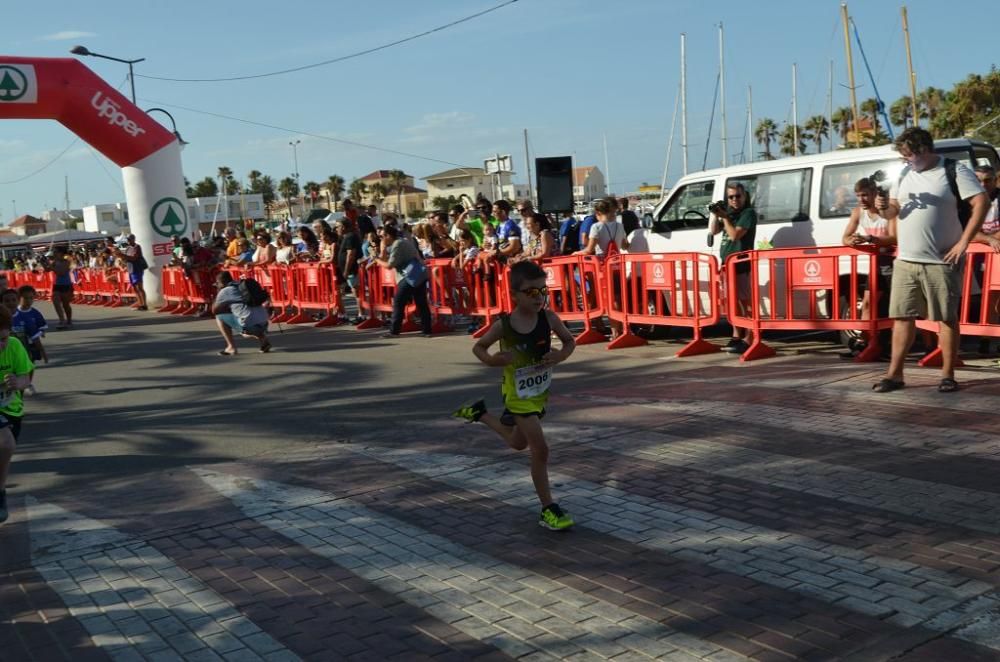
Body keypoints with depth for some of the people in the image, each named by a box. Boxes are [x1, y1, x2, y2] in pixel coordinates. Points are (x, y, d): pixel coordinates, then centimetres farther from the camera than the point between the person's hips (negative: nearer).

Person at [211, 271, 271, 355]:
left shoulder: (225, 291, 2)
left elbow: (214, 310, 11)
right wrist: (230, 310, 31)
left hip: (249, 324, -7)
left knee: (219, 317, 11)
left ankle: (231, 347, 6)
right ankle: (263, 338, 12)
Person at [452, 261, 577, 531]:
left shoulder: (548, 318, -13)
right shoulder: (503, 325, -19)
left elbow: (570, 341, 0)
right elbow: (478, 347, -4)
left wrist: (560, 355, -21)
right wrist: (491, 360, -25)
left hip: (541, 390, 5)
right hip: (518, 394, -5)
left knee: (518, 442, 26)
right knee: (540, 449, -8)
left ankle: (480, 413, 48)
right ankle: (548, 509, 5)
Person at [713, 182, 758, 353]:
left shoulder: (748, 213, -7)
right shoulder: (730, 213, 18)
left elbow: (735, 235, -17)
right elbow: (714, 231, 17)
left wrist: (724, 217, -10)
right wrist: (717, 215, 3)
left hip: (741, 263, -9)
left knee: (744, 301, -9)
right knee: (733, 301, 12)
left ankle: (748, 340, -11)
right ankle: (736, 337, 20)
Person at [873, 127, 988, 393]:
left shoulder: (954, 171, -5)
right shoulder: (904, 174, 12)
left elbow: (982, 203, -9)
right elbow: (894, 210, 18)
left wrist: (963, 243, -13)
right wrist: (885, 208, -7)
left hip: (941, 262, -5)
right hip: (905, 261, 5)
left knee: (946, 318, 2)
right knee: (902, 316, 4)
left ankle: (948, 374, 10)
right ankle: (894, 374, 8)